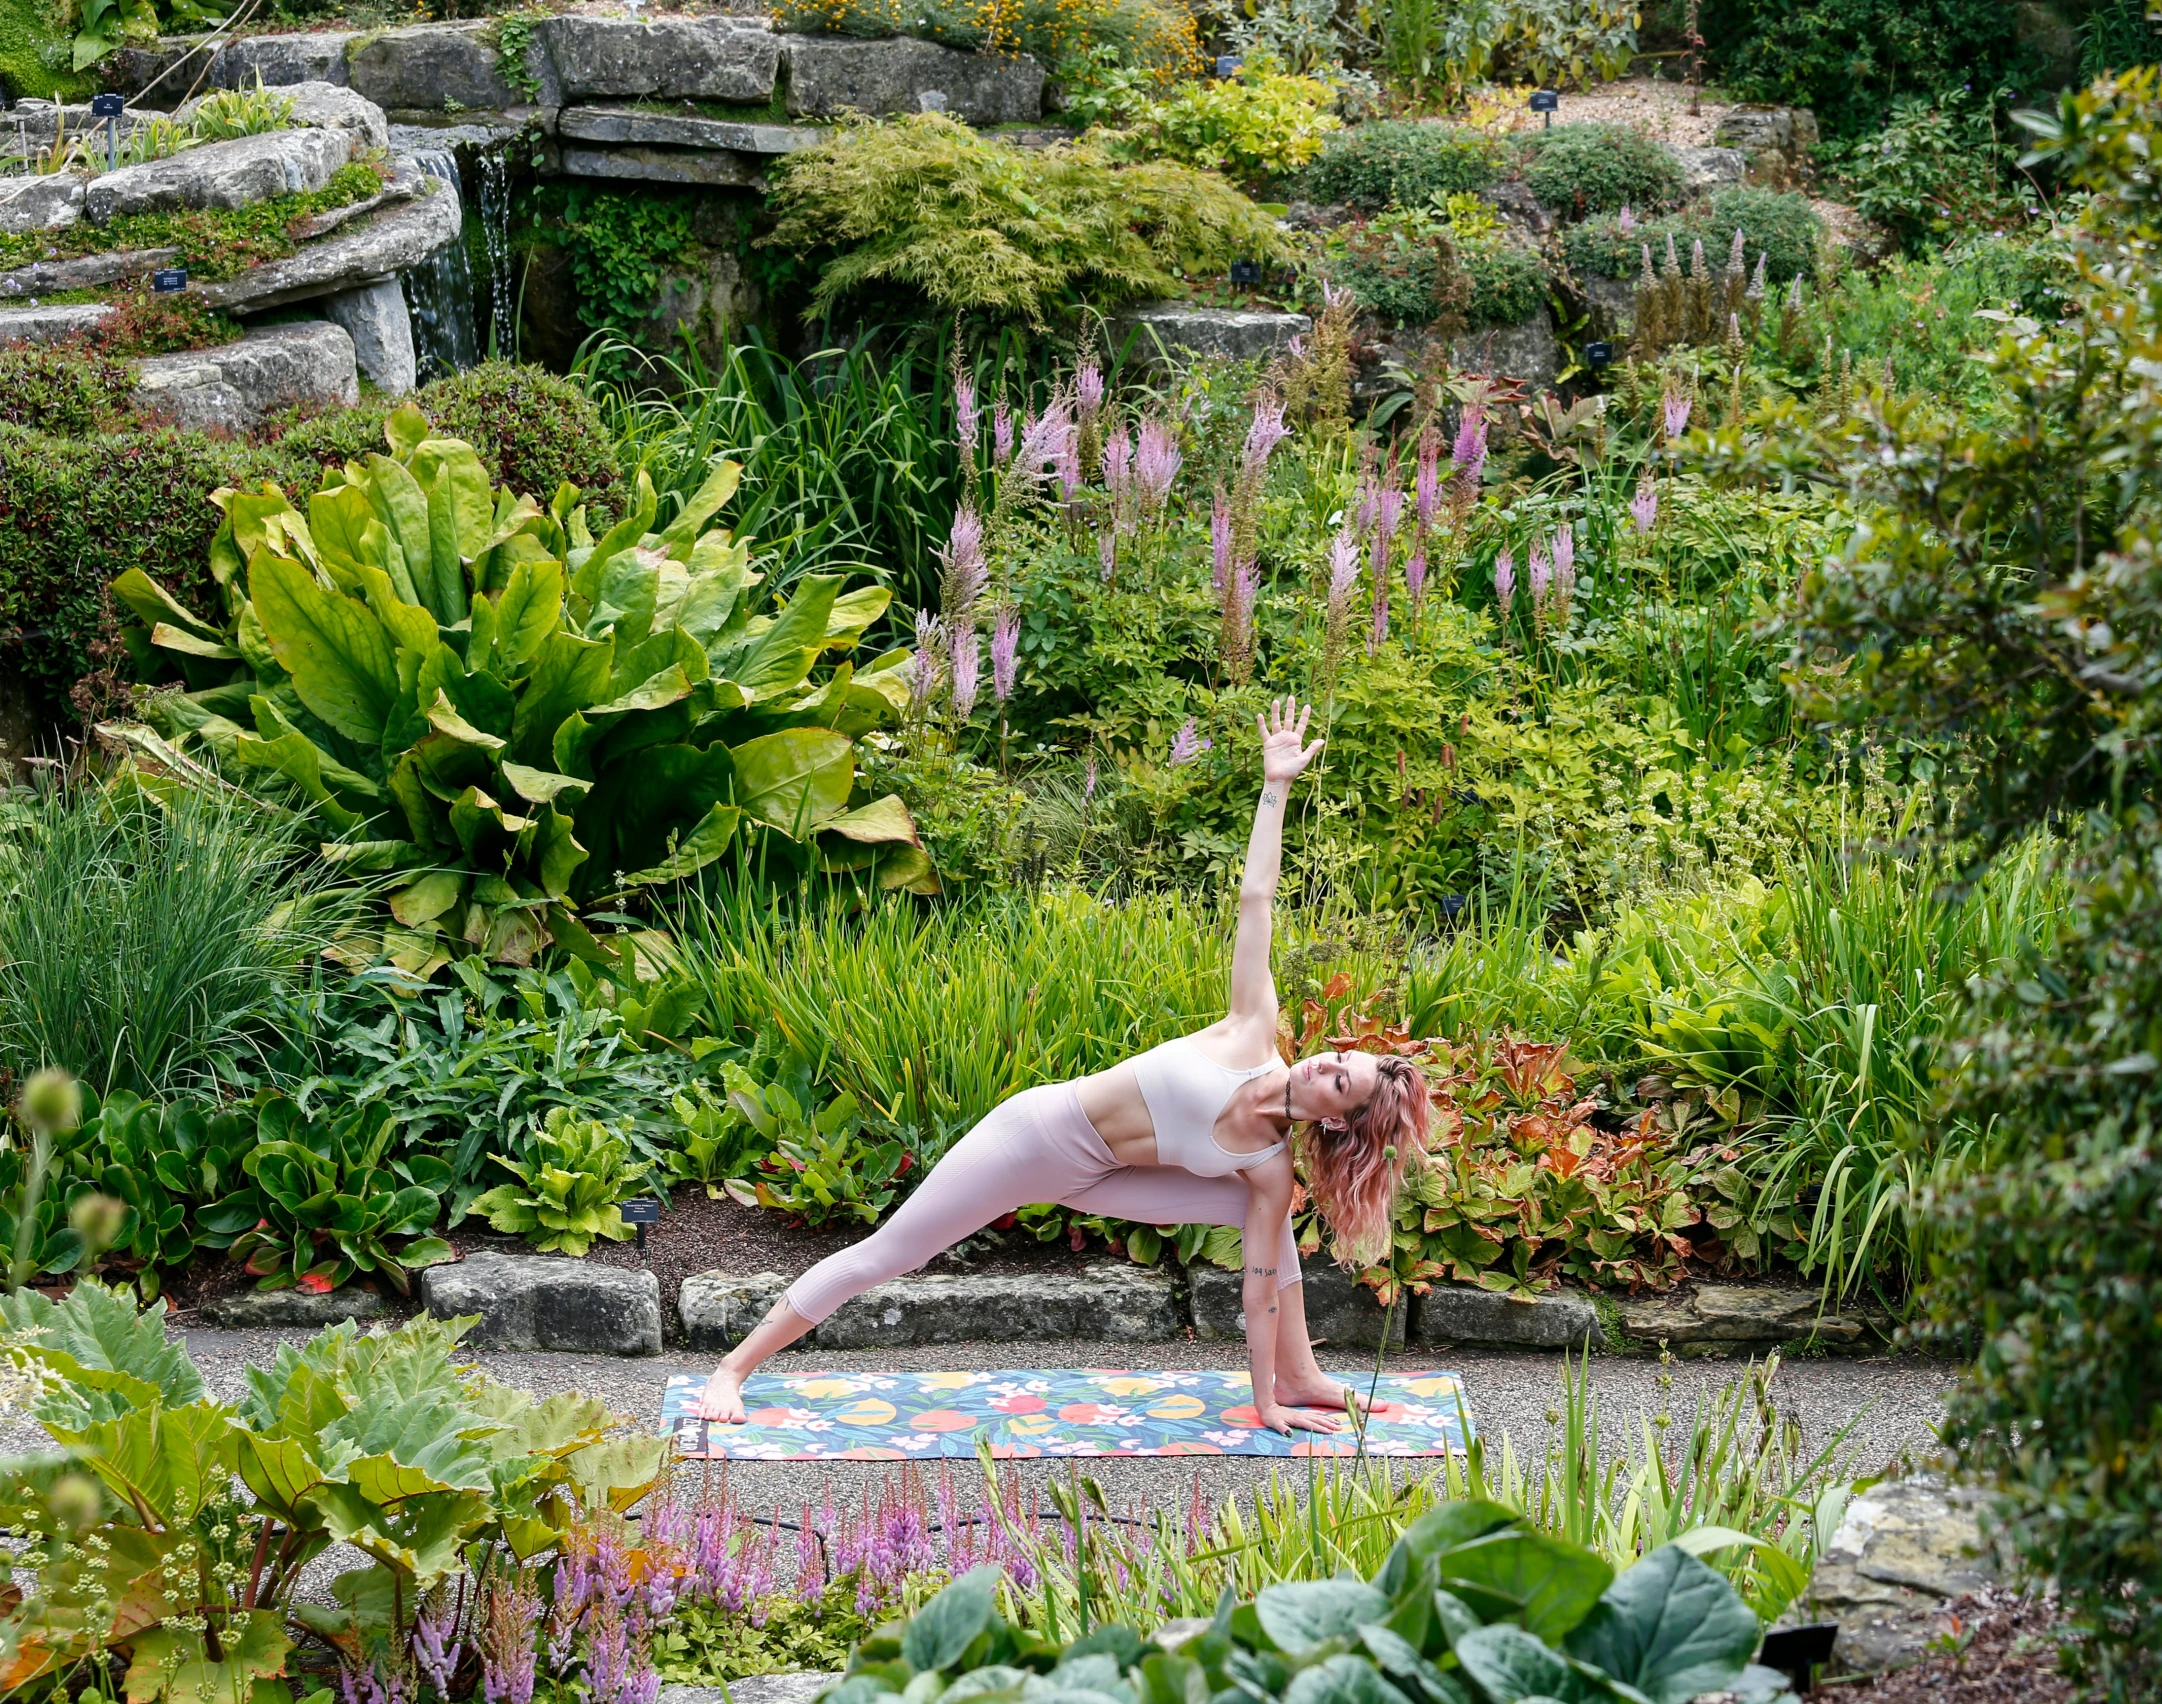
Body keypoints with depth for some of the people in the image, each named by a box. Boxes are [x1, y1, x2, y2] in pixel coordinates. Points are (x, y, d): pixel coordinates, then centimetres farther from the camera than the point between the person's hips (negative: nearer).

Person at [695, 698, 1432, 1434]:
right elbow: (1255, 899, -19)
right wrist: (1276, 785, -20)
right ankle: (734, 1369, 11)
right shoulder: (1253, 1034, -20)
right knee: (882, 1256, -1)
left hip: (1089, 1175, 3)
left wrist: (1268, 1401, -7)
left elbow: (1262, 1281, -7)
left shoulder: (1271, 1164, -13)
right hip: (1035, 1133, -3)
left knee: (1264, 1212, -10)